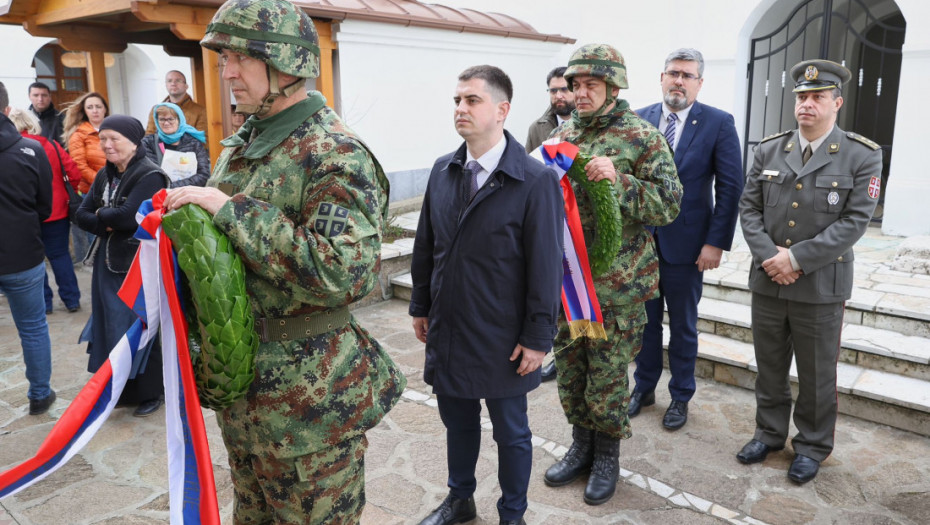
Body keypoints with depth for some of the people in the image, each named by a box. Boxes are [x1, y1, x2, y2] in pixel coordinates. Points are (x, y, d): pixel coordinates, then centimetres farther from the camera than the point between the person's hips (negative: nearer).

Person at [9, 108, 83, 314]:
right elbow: (74, 174, -3)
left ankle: (43, 303, 15)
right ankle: (72, 300, 14)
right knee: (60, 254, 12)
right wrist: (66, 194, 12)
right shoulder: (51, 145, -2)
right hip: (57, 210, 2)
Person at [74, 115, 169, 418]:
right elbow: (82, 215, 7)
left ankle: (151, 392, 18)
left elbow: (128, 216, -24)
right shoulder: (105, 174, 10)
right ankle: (121, 388, 29)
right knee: (112, 327, 14)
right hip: (107, 263, 8)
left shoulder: (150, 176, -15)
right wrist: (108, 225, -13)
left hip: (139, 265, -8)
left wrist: (100, 215, -5)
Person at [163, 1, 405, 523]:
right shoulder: (242, 144, 8)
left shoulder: (336, 154, -20)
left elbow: (341, 271, -33)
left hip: (308, 395, -8)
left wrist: (228, 207, -28)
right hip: (241, 380, 9)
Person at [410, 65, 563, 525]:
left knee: (511, 432, 14)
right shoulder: (443, 171, 2)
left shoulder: (536, 181, -15)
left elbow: (546, 265, -14)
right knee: (457, 421, 22)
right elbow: (425, 244, 9)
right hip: (446, 330, 5)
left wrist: (537, 338, -13)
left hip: (502, 340, -5)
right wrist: (420, 307, 11)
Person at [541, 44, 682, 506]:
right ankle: (582, 445, 36)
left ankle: (606, 455, 29)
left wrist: (619, 180, -25)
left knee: (608, 375, 7)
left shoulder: (642, 138, -7)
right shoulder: (561, 134, 9)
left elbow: (669, 204, -12)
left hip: (615, 283, -5)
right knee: (570, 368, 15)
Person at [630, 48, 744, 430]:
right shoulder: (639, 120, 3)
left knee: (683, 325, 12)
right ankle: (644, 387, 33)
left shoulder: (718, 123, -6)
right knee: (645, 320, 15)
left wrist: (716, 242, -12)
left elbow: (730, 187, -7)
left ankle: (680, 396, 29)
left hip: (686, 243, -3)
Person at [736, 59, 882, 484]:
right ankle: (769, 433, 33)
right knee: (769, 366, 15)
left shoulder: (862, 156, -5)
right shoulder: (768, 150, 5)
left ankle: (812, 446, 29)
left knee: (817, 373, 10)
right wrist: (769, 255, -12)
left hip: (821, 286, -3)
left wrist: (798, 258, -18)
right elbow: (749, 208, 2)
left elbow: (855, 221, -12)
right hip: (767, 281, 3)